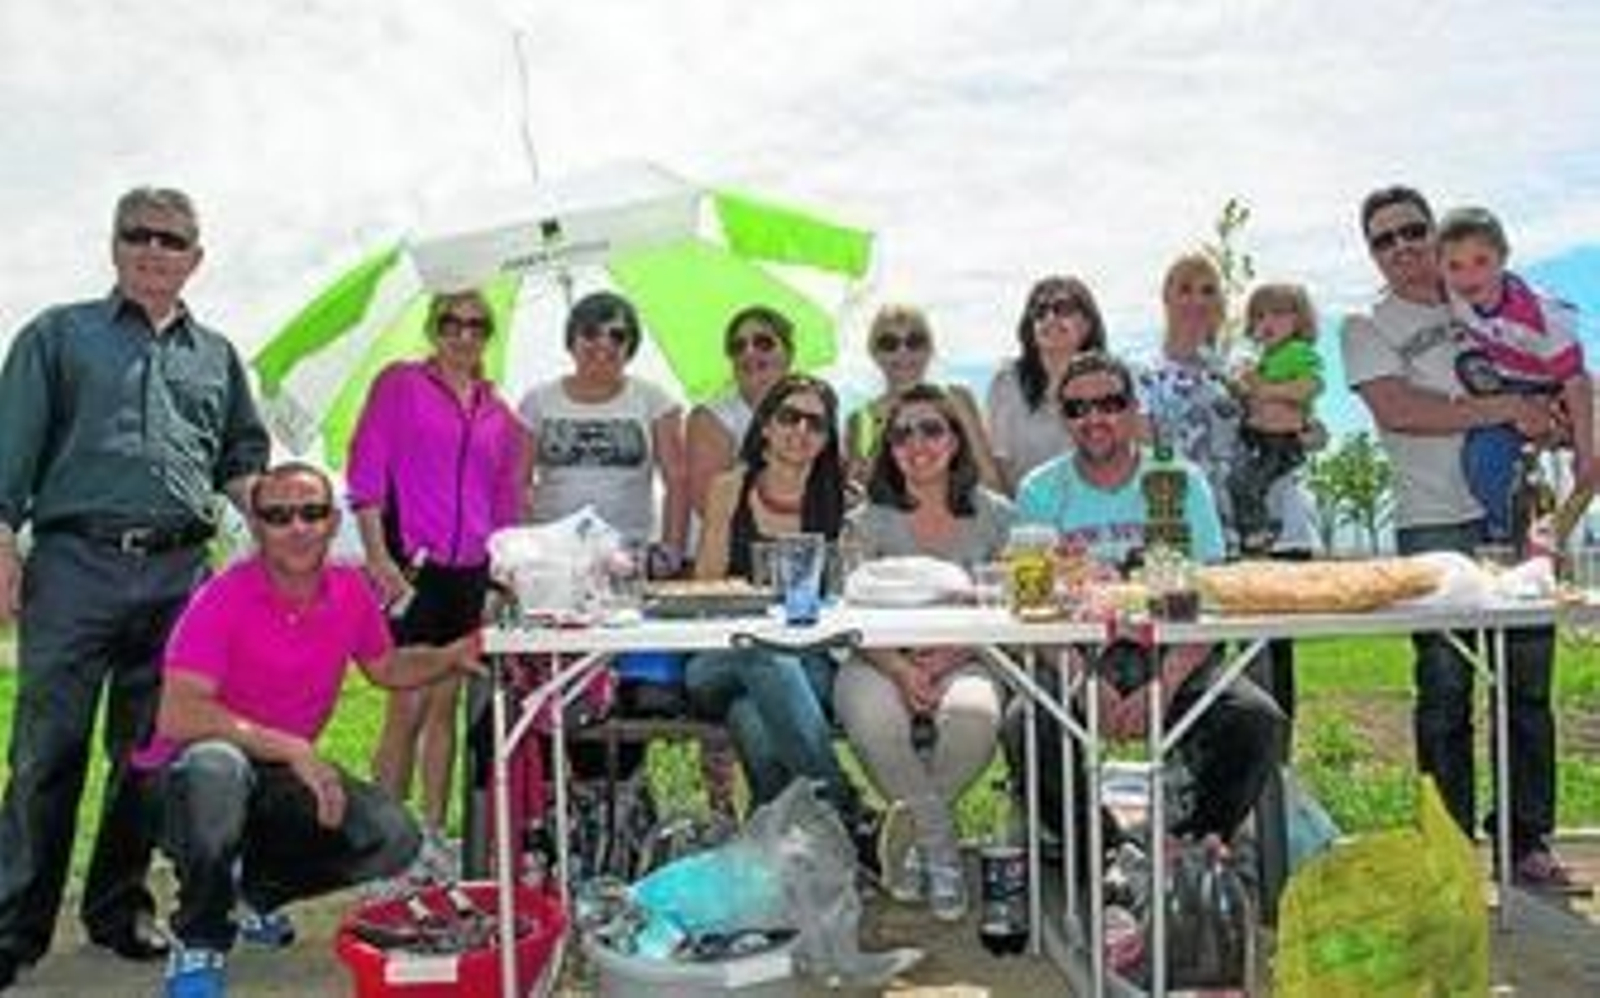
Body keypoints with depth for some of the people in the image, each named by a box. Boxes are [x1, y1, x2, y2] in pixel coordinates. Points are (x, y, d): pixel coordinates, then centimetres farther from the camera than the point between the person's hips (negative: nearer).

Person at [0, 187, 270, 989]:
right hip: (75, 561, -3)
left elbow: (244, 458, 24)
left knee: (149, 751, 8)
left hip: (179, 574, 3)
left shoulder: (216, 356, 19)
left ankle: (119, 907, 21)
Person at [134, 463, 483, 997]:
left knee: (394, 837, -13)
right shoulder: (224, 598, -20)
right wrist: (292, 748, -31)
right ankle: (198, 947, -18)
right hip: (189, 776, -6)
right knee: (219, 765, -40)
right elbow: (177, 716, -29)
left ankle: (252, 887, 14)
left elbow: (387, 668, 17)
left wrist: (452, 658, -3)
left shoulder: (351, 590, -2)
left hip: (281, 779, 6)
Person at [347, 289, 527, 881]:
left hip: (469, 571, 5)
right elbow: (365, 473, -3)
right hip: (409, 565, -5)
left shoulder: (497, 411, 15)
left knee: (446, 705, 10)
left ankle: (433, 836, 18)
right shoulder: (400, 384, 3)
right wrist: (378, 557, -11)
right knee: (408, 704, -8)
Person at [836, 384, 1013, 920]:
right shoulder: (870, 522, 5)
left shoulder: (994, 516, 7)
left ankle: (912, 826, -5)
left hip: (964, 663, 0)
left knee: (973, 714, -35)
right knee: (873, 718, -35)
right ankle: (942, 846, -10)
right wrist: (900, 668, -23)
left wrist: (950, 656, -16)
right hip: (882, 663, 0)